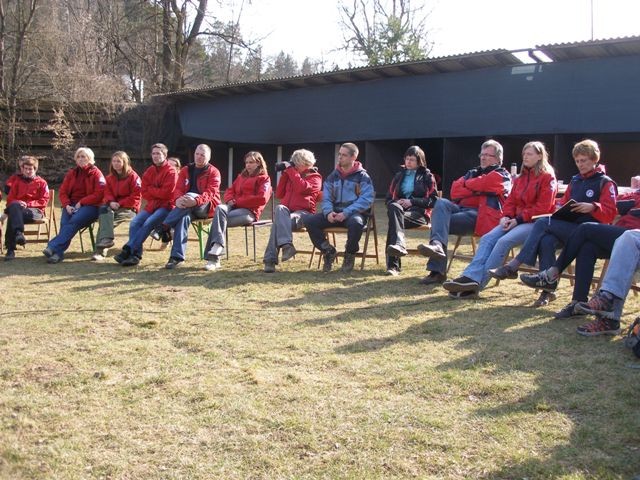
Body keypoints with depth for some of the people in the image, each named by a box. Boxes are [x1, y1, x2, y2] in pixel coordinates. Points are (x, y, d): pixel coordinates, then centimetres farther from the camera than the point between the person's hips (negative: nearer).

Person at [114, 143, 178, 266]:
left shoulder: (171, 171, -5)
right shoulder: (149, 171, 13)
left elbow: (167, 193, -14)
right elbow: (144, 192, 9)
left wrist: (151, 189, -3)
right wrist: (157, 193, -9)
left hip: (166, 205, -6)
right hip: (151, 205, 6)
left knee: (148, 223, -28)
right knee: (135, 223, -18)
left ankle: (128, 250, -26)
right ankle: (136, 254, -25)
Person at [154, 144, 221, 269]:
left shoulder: (213, 172, 1)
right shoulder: (186, 170, 14)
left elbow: (211, 193, -15)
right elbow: (178, 189, 2)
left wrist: (196, 201, -36)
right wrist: (177, 199, -25)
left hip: (206, 208, -3)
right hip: (187, 208, 3)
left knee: (189, 195, -34)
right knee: (184, 217, -34)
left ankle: (164, 228, -34)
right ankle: (177, 256, -43)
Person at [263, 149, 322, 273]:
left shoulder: (315, 177, 8)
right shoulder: (292, 176, 24)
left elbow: (302, 188, -14)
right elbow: (279, 195, 18)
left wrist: (291, 170, -6)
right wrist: (285, 173, 13)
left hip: (303, 212, -4)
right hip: (286, 211, 4)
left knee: (279, 222, -32)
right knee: (279, 209, -34)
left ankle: (270, 259, -35)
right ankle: (286, 244, -48)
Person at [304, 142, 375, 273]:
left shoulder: (362, 176, 0)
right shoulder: (333, 176, 14)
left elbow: (366, 200, -12)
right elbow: (326, 198, 11)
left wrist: (346, 213, -22)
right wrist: (328, 212, -13)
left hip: (354, 213, -4)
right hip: (334, 213, 4)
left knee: (355, 223, -40)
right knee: (309, 221, -19)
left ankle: (350, 254, -11)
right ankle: (328, 251, 1)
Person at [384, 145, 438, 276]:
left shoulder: (427, 176, 13)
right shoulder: (399, 176, 25)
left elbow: (433, 199, 4)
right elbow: (389, 198, 24)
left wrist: (412, 201, -9)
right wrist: (396, 202, -1)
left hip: (419, 212, -3)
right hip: (399, 208, 3)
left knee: (394, 220, -35)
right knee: (394, 208, -37)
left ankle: (393, 265, -46)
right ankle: (399, 245, -54)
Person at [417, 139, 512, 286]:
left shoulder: (501, 176, 12)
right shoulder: (473, 173, 31)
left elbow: (483, 183, -8)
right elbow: (455, 192, 13)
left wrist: (467, 184, 10)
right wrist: (478, 190, -2)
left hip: (480, 216, -6)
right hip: (461, 208, 6)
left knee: (440, 221, -26)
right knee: (441, 203, -26)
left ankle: (437, 271, -37)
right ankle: (437, 245, -43)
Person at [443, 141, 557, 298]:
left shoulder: (547, 177, -2)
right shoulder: (520, 178, 21)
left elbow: (543, 208, -11)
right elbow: (511, 201, 17)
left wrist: (518, 219, -17)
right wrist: (506, 217, -5)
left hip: (535, 223, -7)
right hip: (516, 221, 7)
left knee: (504, 241, -30)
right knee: (487, 238, -17)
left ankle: (478, 282, -33)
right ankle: (470, 277, -32)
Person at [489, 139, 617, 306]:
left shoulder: (605, 183, 3)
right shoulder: (575, 181, 22)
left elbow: (609, 214, -7)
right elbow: (564, 202, 26)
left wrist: (592, 207, -27)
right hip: (568, 227, 5)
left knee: (542, 223, -27)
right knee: (546, 241, -31)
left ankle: (513, 266, -26)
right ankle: (548, 289, -29)